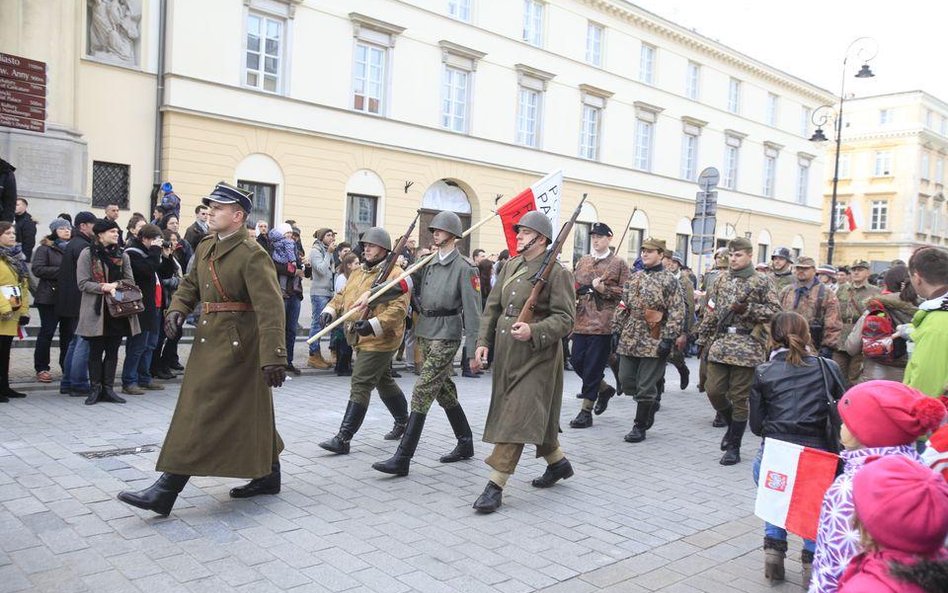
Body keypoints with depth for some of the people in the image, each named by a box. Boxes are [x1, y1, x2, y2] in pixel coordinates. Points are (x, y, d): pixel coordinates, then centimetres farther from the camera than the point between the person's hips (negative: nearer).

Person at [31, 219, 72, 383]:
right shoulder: (45, 248, -1)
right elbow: (37, 269, -11)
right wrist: (62, 271, -16)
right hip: (50, 297, -4)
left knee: (68, 333, 8)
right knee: (47, 333, 1)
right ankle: (41, 368, 10)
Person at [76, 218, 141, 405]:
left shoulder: (122, 255, 11)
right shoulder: (87, 254, -2)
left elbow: (130, 281, 7)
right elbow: (83, 283, -7)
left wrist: (115, 284, -12)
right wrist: (104, 287, -19)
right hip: (97, 309, -4)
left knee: (113, 350, 6)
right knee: (96, 350, 3)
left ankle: (108, 388, 13)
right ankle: (95, 389, 11)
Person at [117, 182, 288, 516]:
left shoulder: (252, 255, -16)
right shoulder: (205, 247, 11)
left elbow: (270, 307, -23)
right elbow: (190, 284, 23)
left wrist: (273, 357, -29)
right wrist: (177, 310, 0)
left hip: (235, 346, -9)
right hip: (209, 340, 9)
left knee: (200, 413, -6)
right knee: (249, 414, 17)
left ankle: (166, 492, 1)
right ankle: (268, 476, 31)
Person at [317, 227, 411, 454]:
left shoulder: (394, 274, -14)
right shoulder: (358, 273, 14)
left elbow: (399, 308, -22)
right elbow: (342, 295, 18)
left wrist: (374, 325, -33)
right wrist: (330, 310, -3)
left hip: (379, 340, -9)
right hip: (362, 339, 9)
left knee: (360, 386, -11)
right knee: (384, 382, 21)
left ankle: (343, 439, -8)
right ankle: (403, 422, 40)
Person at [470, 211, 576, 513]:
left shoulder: (557, 272, -10)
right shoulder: (510, 266, 11)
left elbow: (565, 318, -14)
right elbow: (493, 307, 13)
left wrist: (534, 332, -28)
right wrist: (483, 342, 4)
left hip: (536, 357, -8)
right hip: (506, 353, 8)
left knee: (517, 419, -8)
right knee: (535, 416, 19)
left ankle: (496, 486, -4)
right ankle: (558, 463, 39)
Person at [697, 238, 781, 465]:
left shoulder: (762, 282, -1)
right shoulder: (721, 280, 12)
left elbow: (775, 311, -5)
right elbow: (710, 312, 15)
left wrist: (748, 309, -18)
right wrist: (704, 340, 12)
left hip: (747, 347, -4)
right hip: (720, 344, 4)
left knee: (740, 398, 1)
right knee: (714, 391, 1)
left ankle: (734, 447, 12)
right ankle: (733, 425, 30)